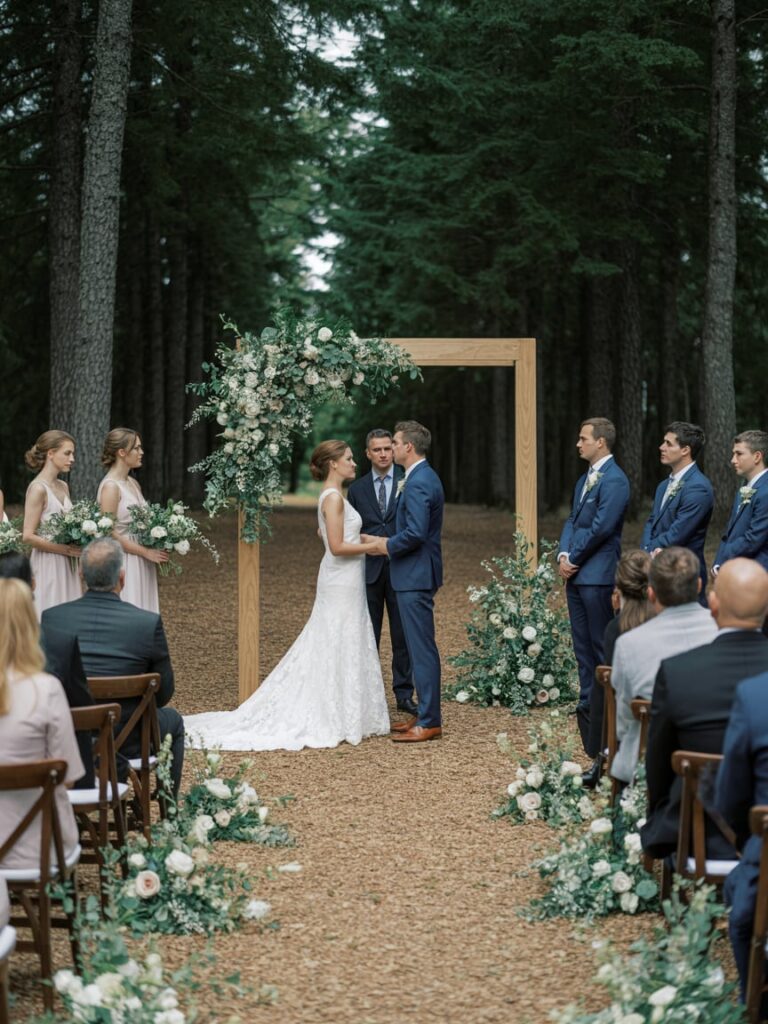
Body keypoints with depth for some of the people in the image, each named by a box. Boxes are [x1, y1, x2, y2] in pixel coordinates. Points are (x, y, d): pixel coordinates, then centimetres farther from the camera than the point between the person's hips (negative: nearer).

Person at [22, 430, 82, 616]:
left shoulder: (63, 487, 11)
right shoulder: (38, 489, -12)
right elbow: (28, 536, -17)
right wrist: (66, 549, -17)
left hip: (67, 566, 8)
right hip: (48, 567, -8)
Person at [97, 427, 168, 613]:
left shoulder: (133, 484, 12)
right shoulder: (110, 486, -13)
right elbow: (109, 533, -18)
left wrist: (154, 550, 3)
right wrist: (146, 552, -14)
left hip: (141, 566, 8)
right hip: (123, 565, -8)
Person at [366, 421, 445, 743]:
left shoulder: (418, 483, -19)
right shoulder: (426, 477, 15)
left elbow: (415, 533, -26)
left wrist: (388, 545, -11)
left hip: (415, 576, -11)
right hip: (417, 574, 11)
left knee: (422, 648, -6)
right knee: (420, 647, 15)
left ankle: (429, 722, -3)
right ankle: (426, 714, 21)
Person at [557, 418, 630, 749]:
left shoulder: (614, 480, -14)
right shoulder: (585, 479, 17)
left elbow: (601, 528, -18)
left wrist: (573, 558, -10)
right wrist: (563, 555, 0)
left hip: (597, 575, -9)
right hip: (576, 574, 9)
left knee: (602, 646, -4)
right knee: (583, 644, 13)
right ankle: (588, 705, 20)